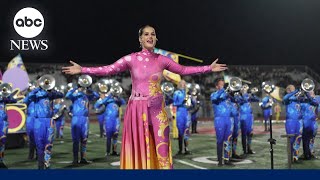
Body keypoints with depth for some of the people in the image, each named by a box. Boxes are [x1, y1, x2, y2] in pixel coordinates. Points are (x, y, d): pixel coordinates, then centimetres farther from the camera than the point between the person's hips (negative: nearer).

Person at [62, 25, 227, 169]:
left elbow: (183, 70, 13)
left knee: (162, 148, 3)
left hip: (157, 109, 2)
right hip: (137, 109, -1)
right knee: (139, 148, 5)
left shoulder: (162, 60, 4)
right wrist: (82, 70, -13)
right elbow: (107, 70, -5)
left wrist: (209, 68, 13)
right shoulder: (131, 59, -2)